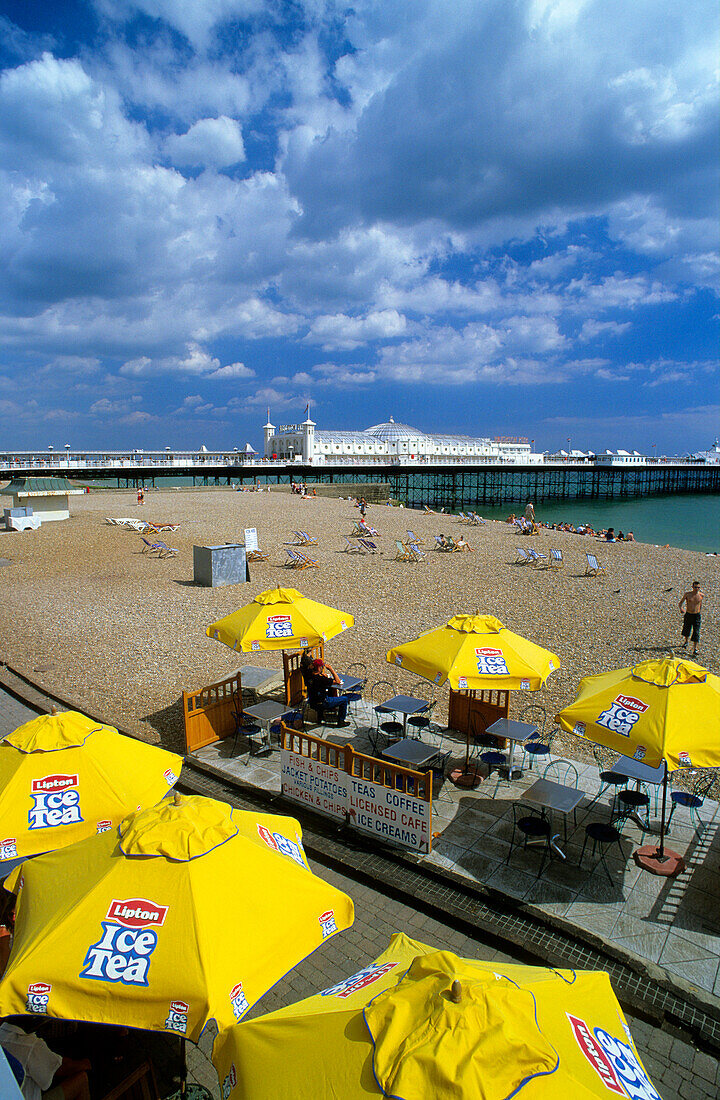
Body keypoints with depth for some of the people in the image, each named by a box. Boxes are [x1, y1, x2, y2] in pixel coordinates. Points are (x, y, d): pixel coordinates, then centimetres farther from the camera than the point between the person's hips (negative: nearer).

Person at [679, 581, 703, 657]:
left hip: (696, 616, 0)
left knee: (696, 632, -8)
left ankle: (695, 649, -7)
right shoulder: (687, 594, -7)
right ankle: (686, 641, 47)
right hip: (688, 615, 1)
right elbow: (680, 603, 0)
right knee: (686, 630, 16)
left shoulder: (701, 595, -4)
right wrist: (680, 608, -21)